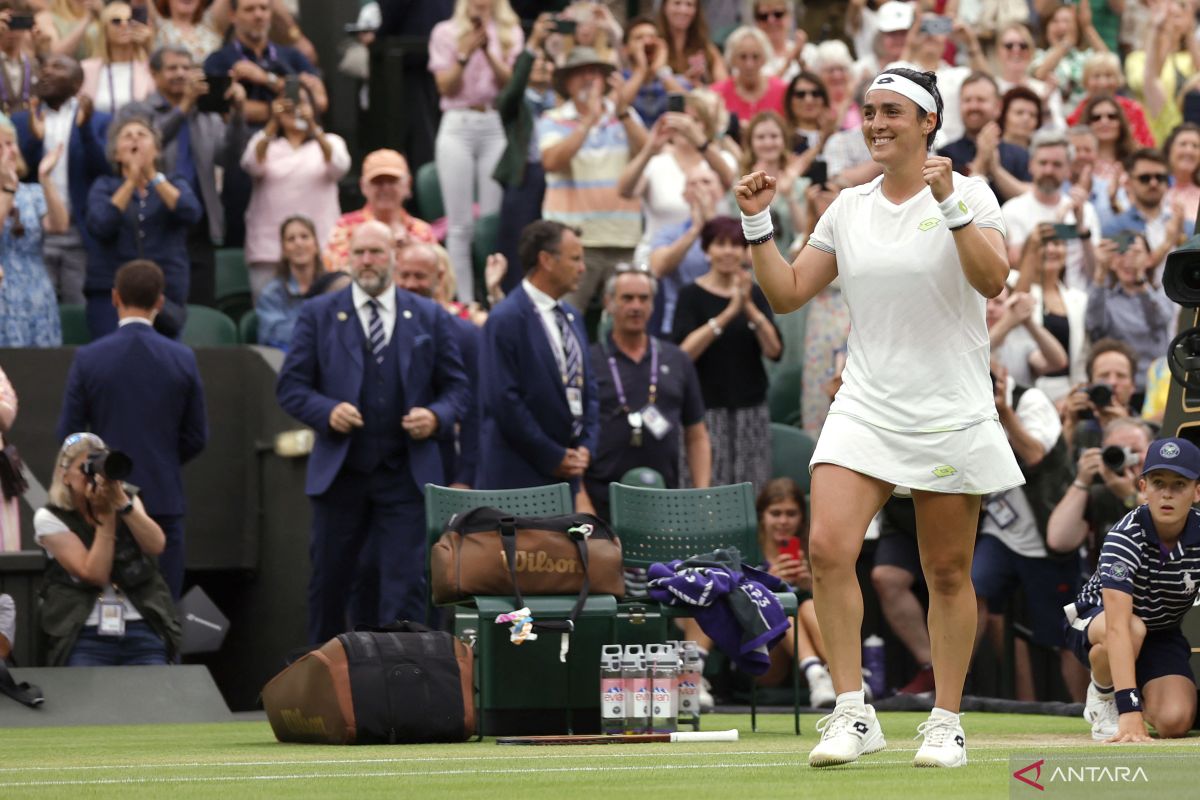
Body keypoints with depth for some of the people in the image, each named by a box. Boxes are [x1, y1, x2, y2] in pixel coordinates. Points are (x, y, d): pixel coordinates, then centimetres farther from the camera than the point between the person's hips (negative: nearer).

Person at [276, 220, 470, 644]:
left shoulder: (430, 317, 8)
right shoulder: (318, 315, 5)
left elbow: (456, 387, 9)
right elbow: (290, 386, 3)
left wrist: (436, 417, -11)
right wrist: (326, 411, -15)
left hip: (407, 475, 0)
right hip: (339, 473, 0)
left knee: (406, 585, -6)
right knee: (329, 581, 9)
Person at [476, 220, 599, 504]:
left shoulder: (571, 317, 16)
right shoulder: (506, 320, -11)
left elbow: (588, 386, 21)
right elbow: (504, 400, -16)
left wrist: (586, 446, 5)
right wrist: (552, 457, -12)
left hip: (565, 470, 8)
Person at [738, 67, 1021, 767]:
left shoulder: (968, 194, -3)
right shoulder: (848, 209, 11)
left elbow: (993, 280, -19)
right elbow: (787, 295, 14)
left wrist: (950, 203, -25)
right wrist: (758, 223, 4)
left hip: (951, 414, -3)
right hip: (864, 412, 3)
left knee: (948, 574, 3)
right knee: (828, 548, -15)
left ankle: (946, 722, 14)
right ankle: (853, 715, -10)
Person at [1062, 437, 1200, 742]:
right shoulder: (1125, 538, -32)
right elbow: (1118, 626, -42)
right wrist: (1129, 711, -53)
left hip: (1162, 634, 3)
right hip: (1094, 620, -3)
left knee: (1175, 722, -23)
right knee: (1134, 628, -40)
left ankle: (1145, 697, 14)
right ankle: (1102, 695, -7)